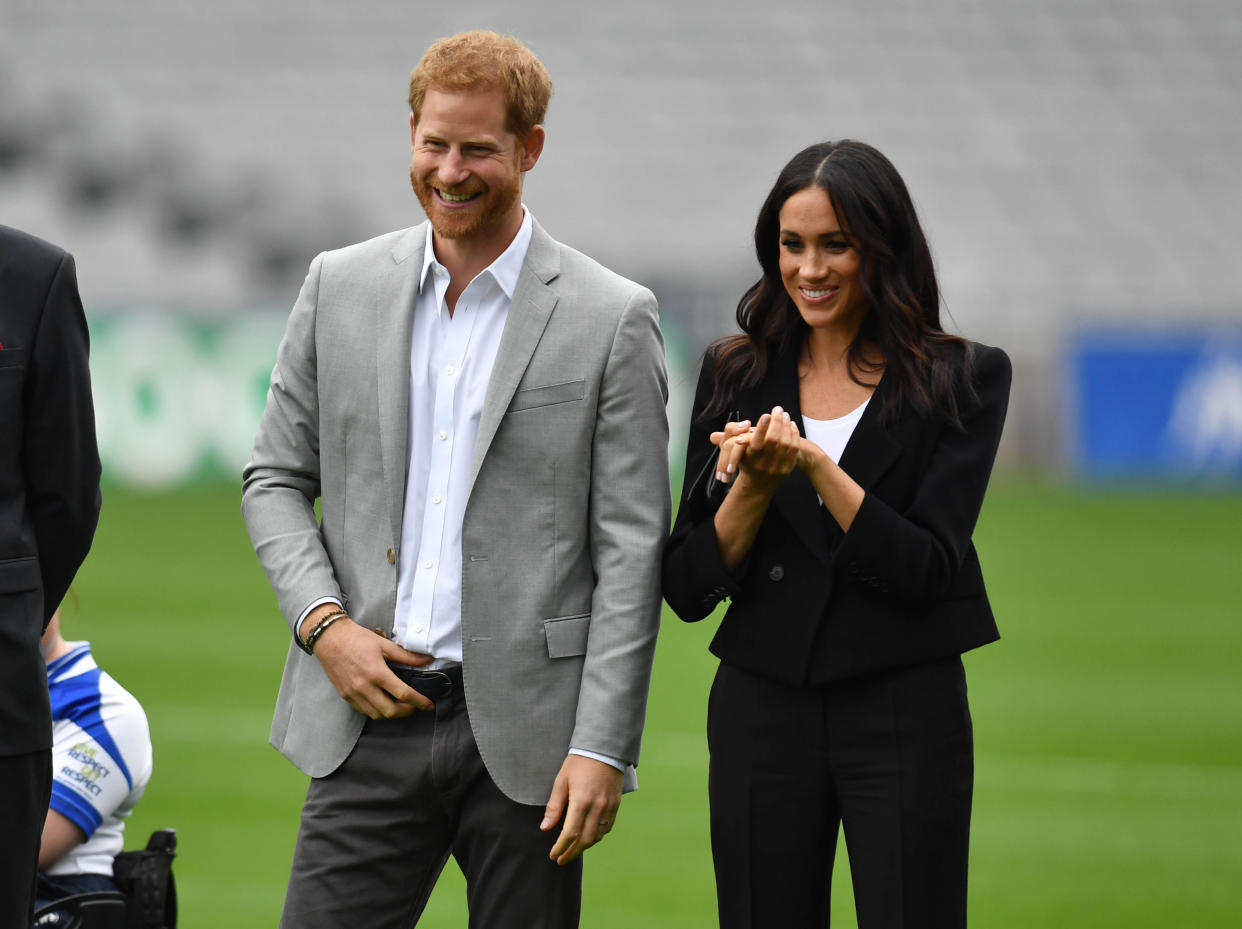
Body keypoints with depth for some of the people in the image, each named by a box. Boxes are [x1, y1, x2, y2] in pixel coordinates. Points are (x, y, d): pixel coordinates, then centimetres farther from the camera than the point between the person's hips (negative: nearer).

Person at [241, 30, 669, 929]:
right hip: (371, 718, 2)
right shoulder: (341, 288, 8)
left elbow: (631, 551, -4)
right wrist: (324, 622, -4)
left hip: (523, 728, -2)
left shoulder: (611, 319, -2)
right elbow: (275, 478, 14)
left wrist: (602, 748, -10)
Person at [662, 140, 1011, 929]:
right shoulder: (736, 376, 6)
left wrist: (816, 465, -21)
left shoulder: (963, 380, -1)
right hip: (761, 710, 3)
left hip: (904, 716, -3)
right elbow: (688, 589, 3)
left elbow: (930, 569, -11)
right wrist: (755, 484, -15)